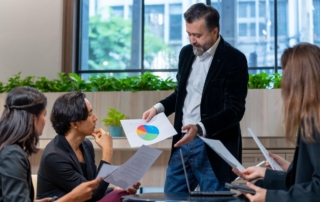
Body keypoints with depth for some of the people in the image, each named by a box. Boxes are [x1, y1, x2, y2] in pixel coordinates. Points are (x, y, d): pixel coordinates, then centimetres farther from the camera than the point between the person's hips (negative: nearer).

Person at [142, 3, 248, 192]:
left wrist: (199, 128, -29)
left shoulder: (234, 59, -13)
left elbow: (235, 110, -17)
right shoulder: (187, 52, 8)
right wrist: (159, 108, 2)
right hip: (183, 141, 6)